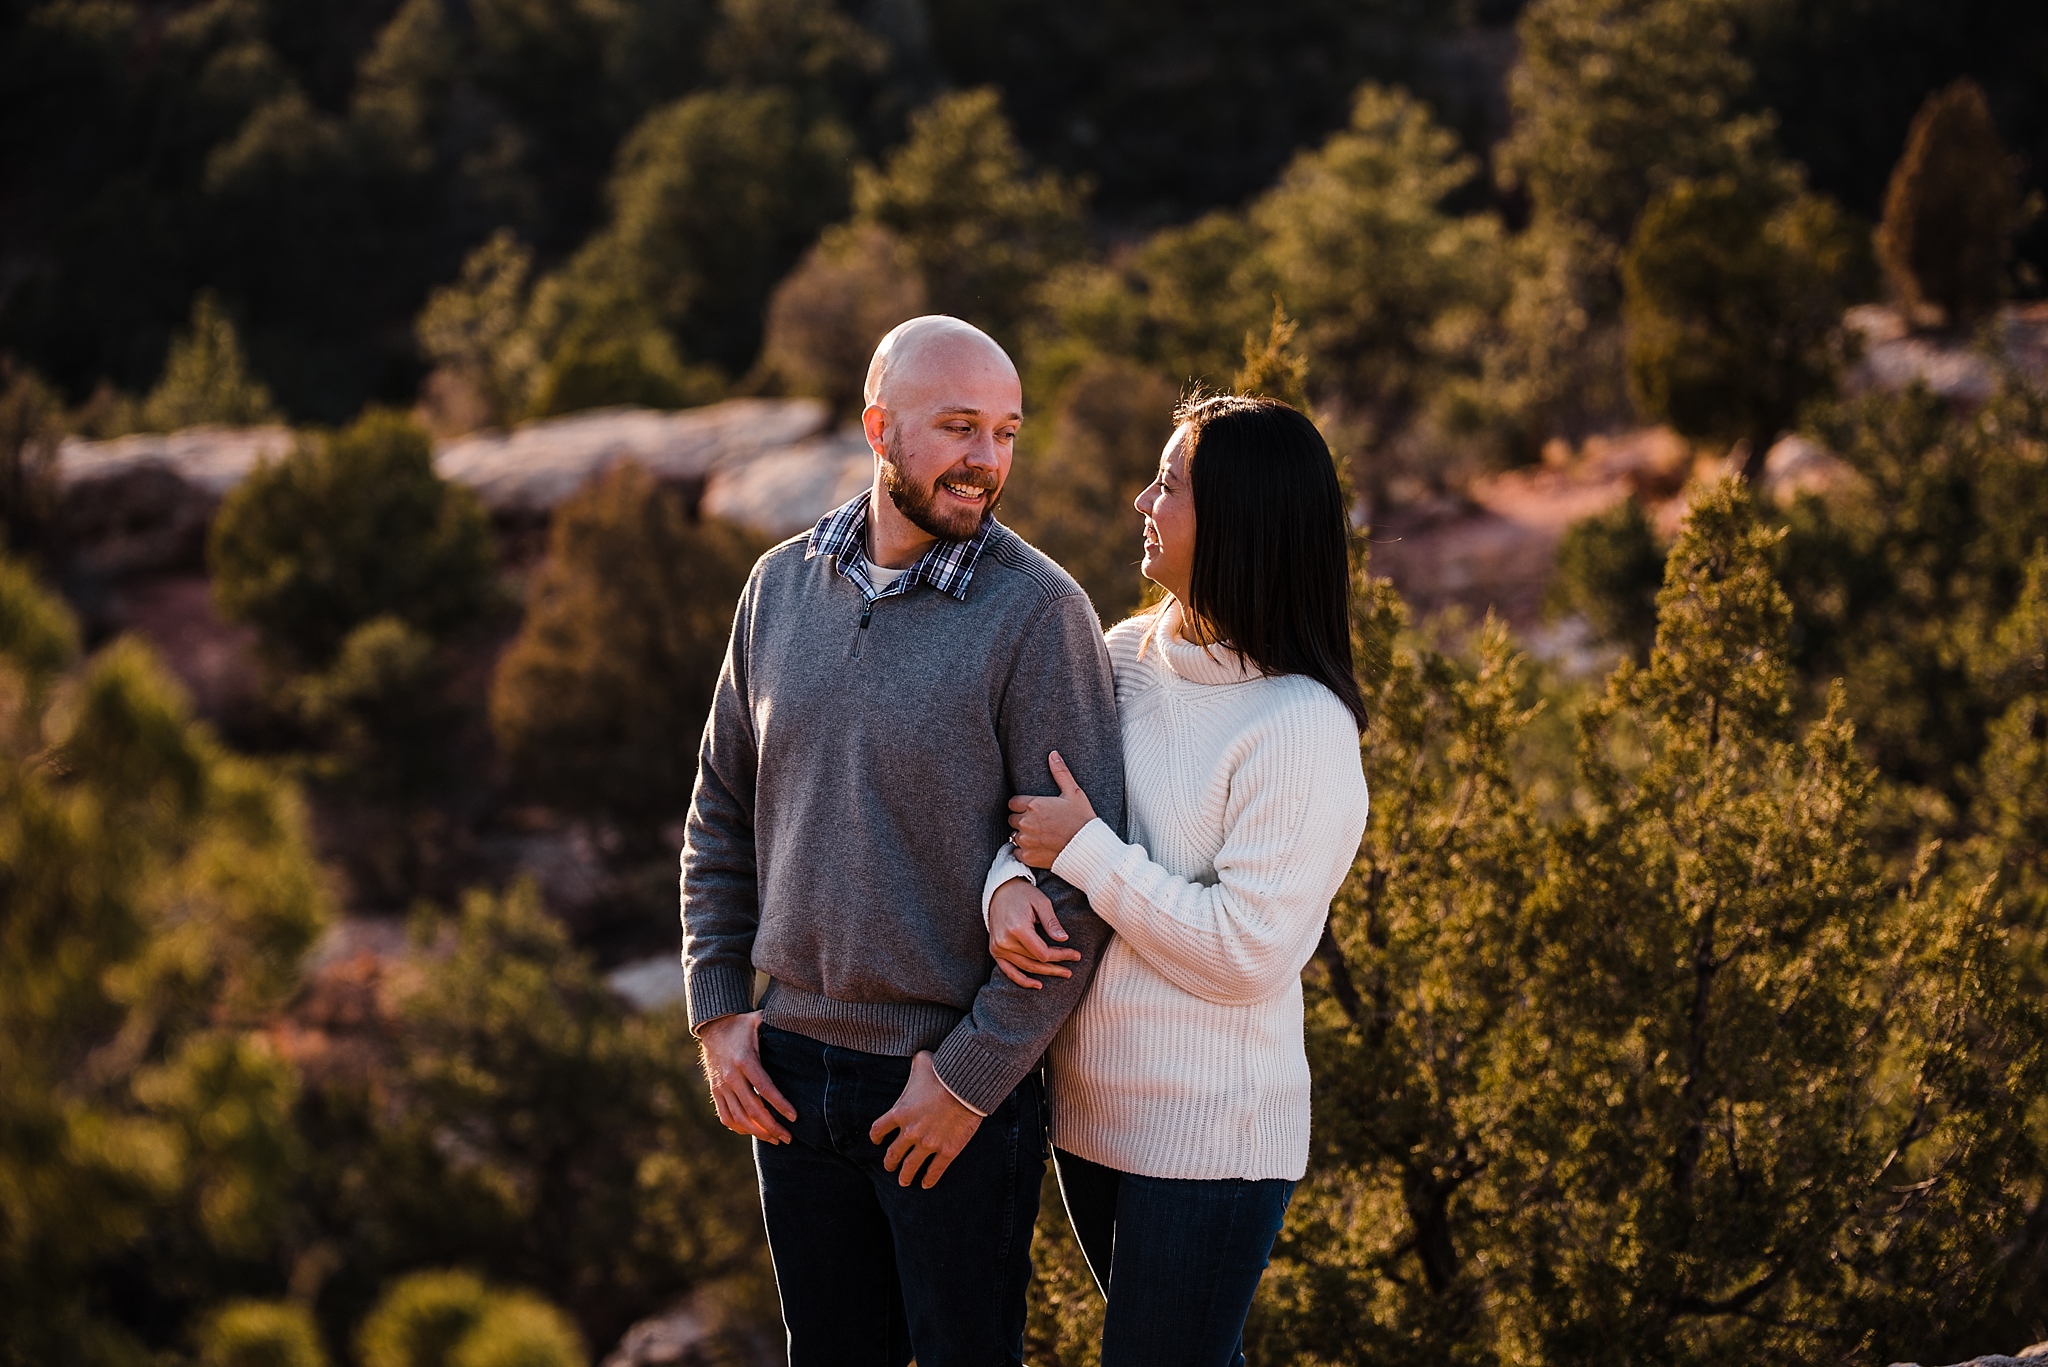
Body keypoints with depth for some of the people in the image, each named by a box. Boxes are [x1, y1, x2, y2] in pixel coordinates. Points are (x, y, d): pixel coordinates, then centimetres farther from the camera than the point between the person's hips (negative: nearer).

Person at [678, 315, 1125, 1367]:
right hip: (792, 1073, 5)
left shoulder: (1037, 612, -13)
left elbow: (1081, 876, -15)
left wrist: (973, 1076, -15)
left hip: (959, 1080, -4)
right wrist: (718, 1016, 5)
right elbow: (722, 816, 12)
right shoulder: (782, 586, 3)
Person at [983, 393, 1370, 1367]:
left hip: (1209, 1135, -7)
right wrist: (1008, 884, -14)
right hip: (1089, 1103, 7)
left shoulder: (1301, 729, -20)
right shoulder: (1125, 655, 3)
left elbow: (1244, 955, -22)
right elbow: (1032, 806, 9)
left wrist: (1085, 850, -18)